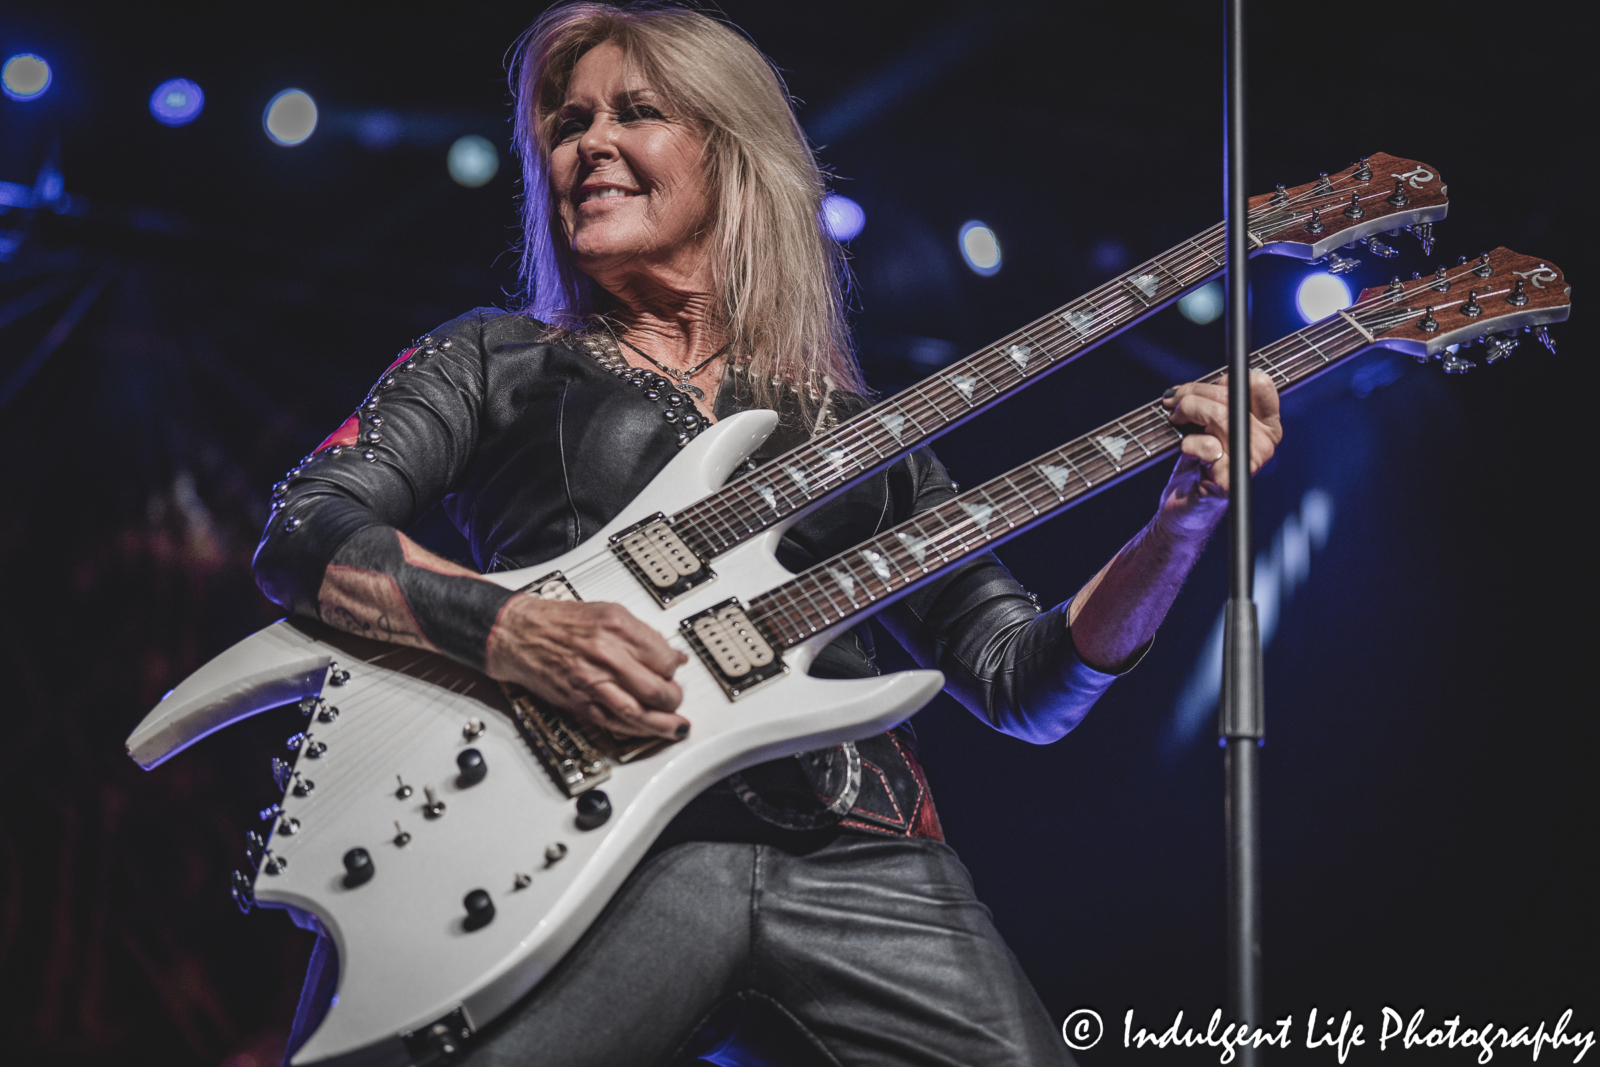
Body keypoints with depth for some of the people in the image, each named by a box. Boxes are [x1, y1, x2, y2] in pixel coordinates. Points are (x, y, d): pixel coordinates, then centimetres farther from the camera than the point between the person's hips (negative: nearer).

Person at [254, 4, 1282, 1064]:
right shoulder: (496, 362, 19)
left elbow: (1025, 685, 19)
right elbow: (302, 533, 5)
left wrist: (1183, 522, 4)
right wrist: (509, 629, -13)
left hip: (850, 858, 2)